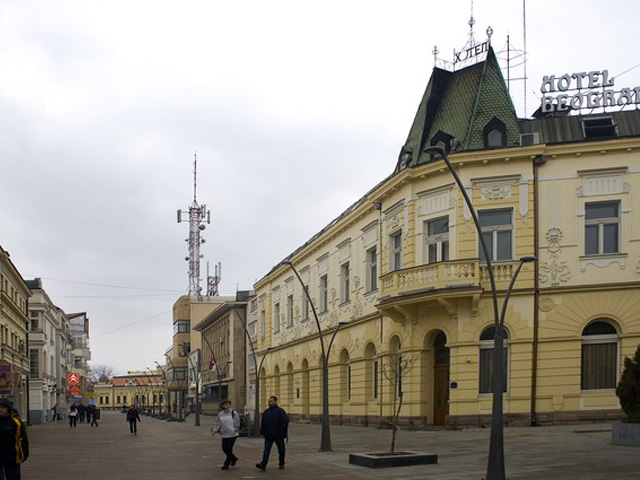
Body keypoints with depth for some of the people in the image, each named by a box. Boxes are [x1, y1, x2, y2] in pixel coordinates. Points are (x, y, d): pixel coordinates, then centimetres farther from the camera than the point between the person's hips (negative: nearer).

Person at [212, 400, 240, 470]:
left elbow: (237, 422, -4)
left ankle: (226, 464, 4)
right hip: (224, 434, 4)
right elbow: (217, 423, 8)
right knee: (224, 448, 6)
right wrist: (215, 430, -4)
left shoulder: (234, 413, -3)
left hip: (232, 434, -4)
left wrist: (235, 429, -14)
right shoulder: (220, 414, 7)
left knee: (229, 449, -6)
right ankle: (233, 458, 31)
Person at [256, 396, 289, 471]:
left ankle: (281, 464, 25)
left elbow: (285, 422, -12)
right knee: (266, 450, -8)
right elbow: (263, 423, 15)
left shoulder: (280, 411, -7)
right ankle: (263, 464, -17)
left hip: (278, 435, -3)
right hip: (268, 435, 3)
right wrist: (262, 432, 10)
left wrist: (284, 433, -17)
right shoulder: (266, 412, 10)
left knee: (281, 450, 9)